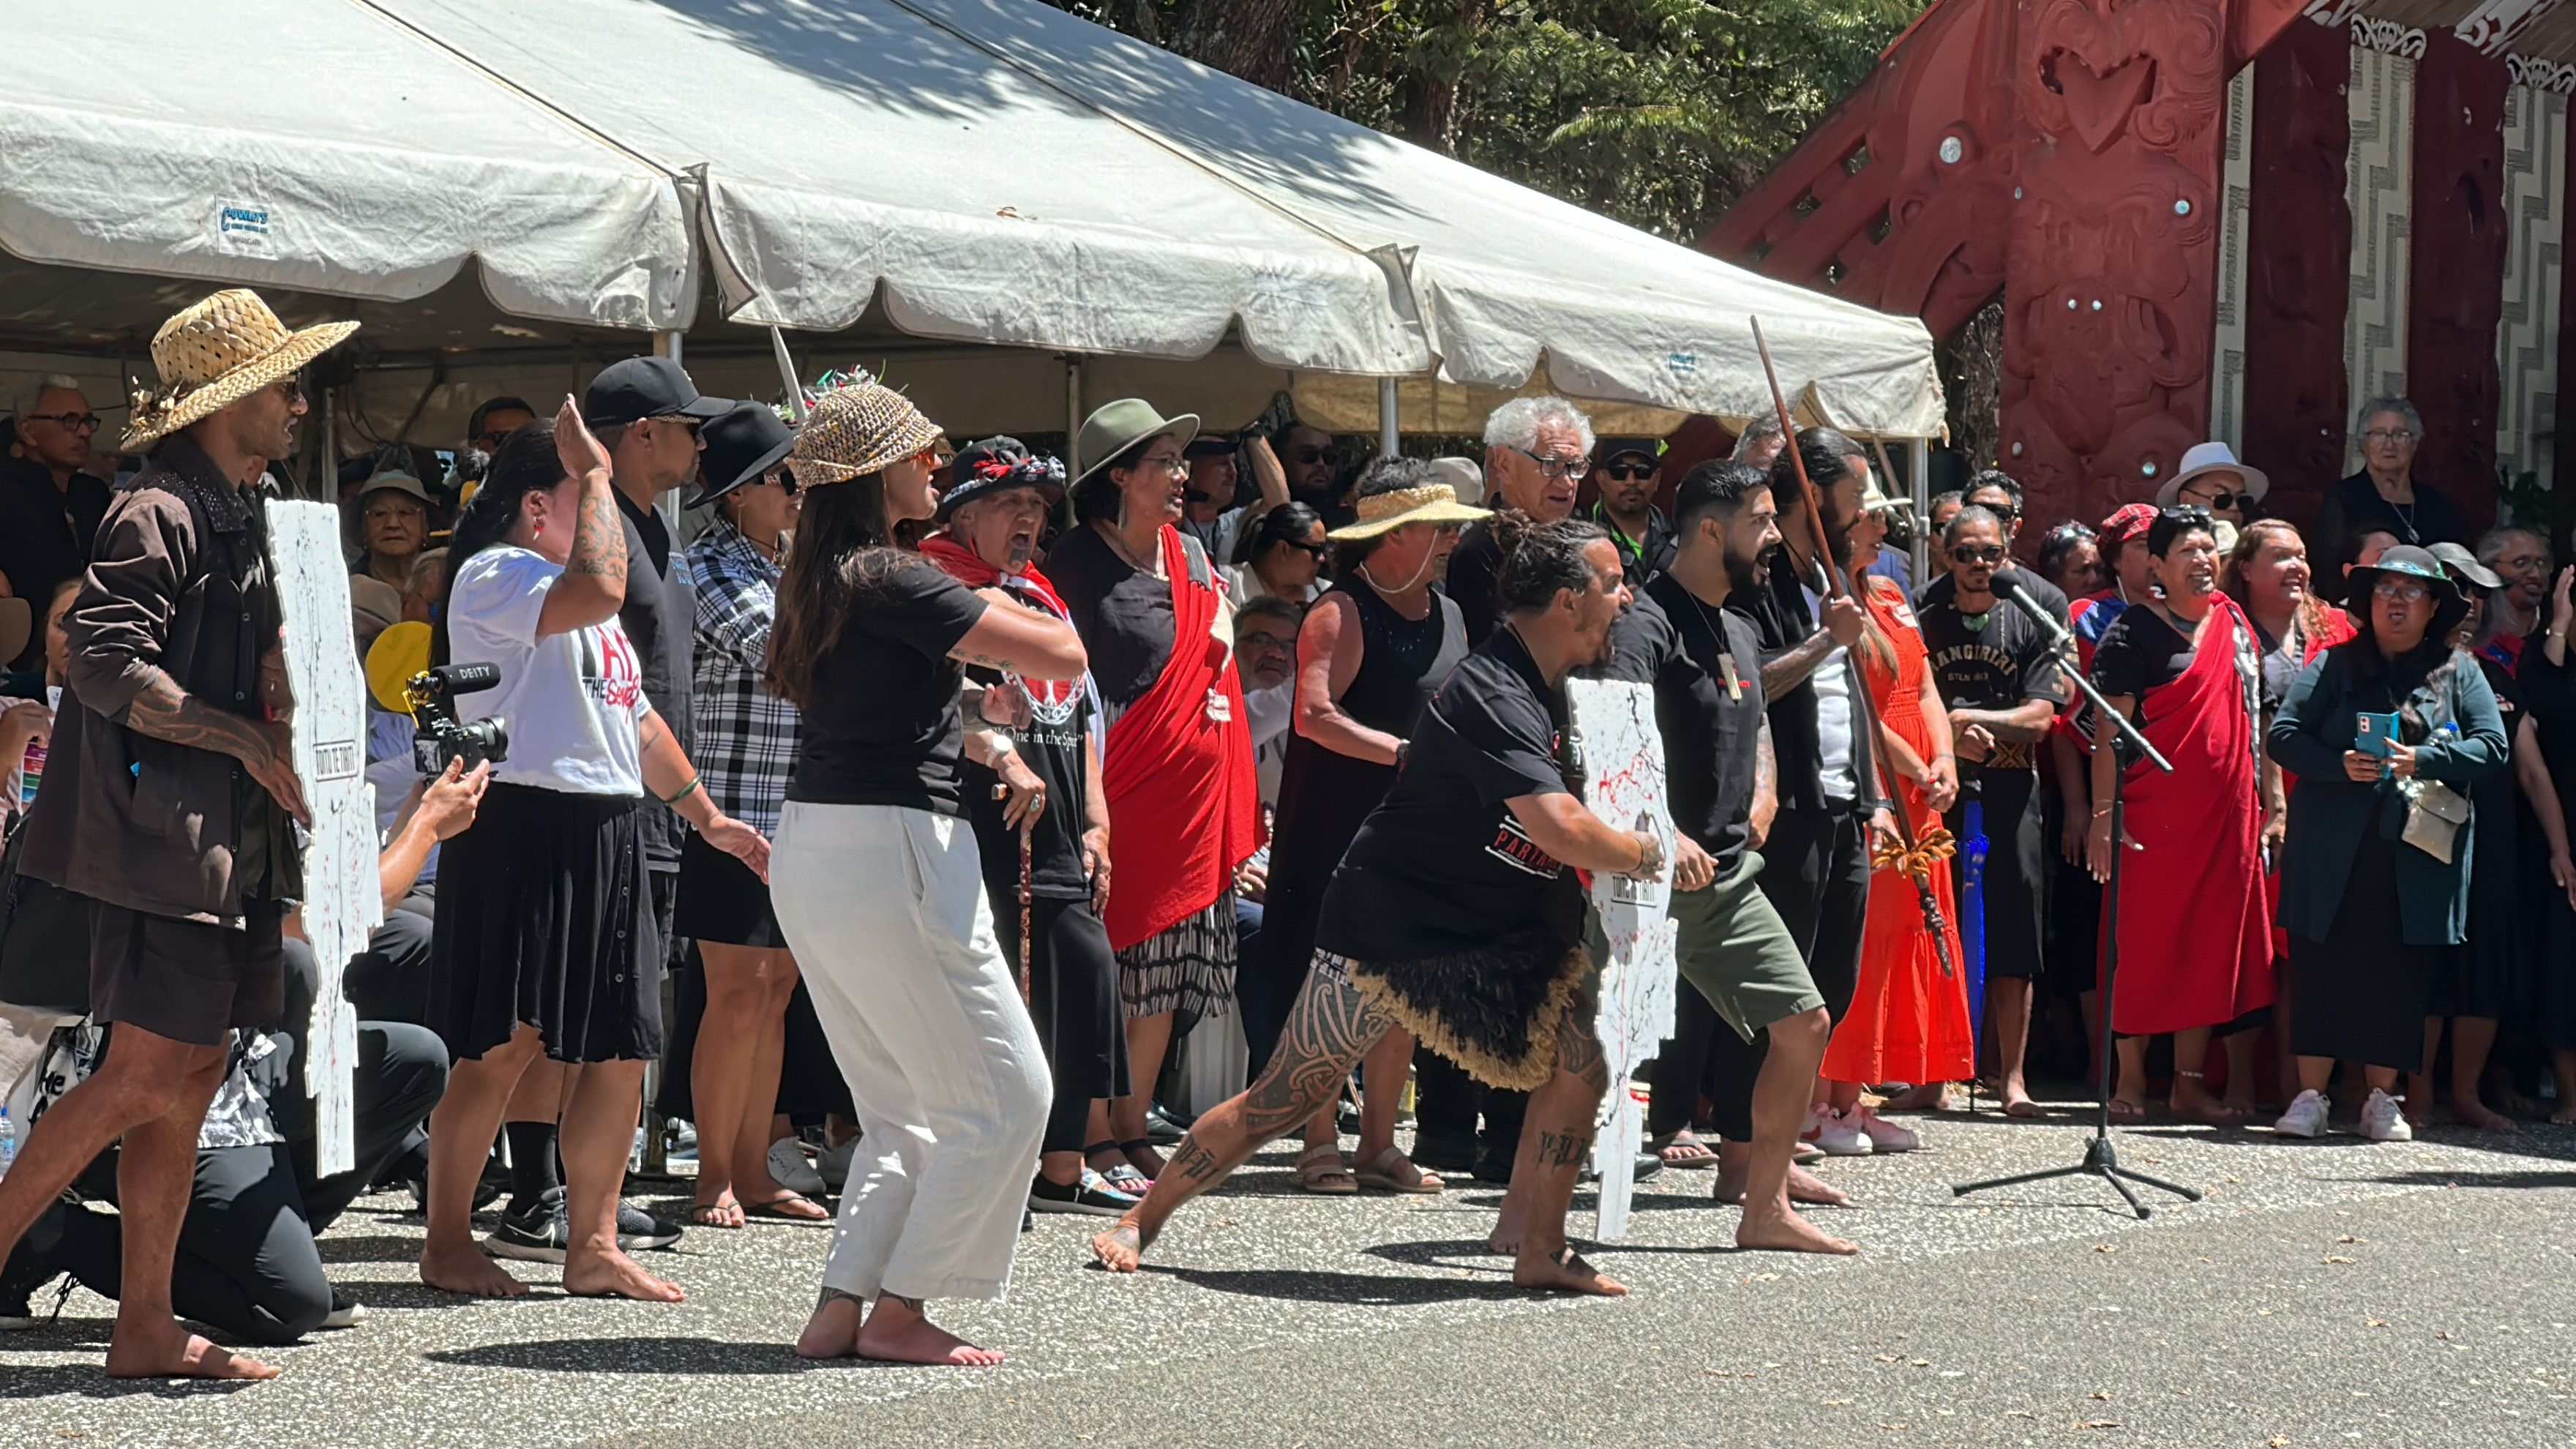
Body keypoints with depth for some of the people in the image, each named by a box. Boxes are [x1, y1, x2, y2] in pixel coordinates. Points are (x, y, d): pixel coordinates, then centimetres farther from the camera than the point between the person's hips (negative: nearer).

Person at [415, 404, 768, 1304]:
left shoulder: (574, 594, 25)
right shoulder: (494, 575, -6)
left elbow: (637, 715, 30)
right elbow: (600, 587, -26)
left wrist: (708, 818, 30)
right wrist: (595, 472, -14)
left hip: (608, 833, 9)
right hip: (525, 827, -9)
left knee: (622, 1048, 6)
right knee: (505, 1043, -9)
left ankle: (592, 1244, 13)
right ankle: (447, 1241, 0)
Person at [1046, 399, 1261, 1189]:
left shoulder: (1189, 555, 14)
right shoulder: (1077, 561, -6)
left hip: (1190, 790, 7)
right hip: (1117, 787, -6)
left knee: (1166, 976, 7)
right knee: (1107, 973, -6)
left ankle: (1130, 1131, 15)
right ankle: (1091, 1140, -1)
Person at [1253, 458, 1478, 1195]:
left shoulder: (1448, 615, 14)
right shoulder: (1343, 611, -11)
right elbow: (1315, 715, -22)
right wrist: (1407, 753, -26)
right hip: (1338, 826, -7)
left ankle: (1379, 1143, 13)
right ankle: (1320, 1144, 2)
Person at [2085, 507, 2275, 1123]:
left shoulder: (2235, 623, 13)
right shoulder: (2133, 632, -5)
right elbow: (2109, 730, -8)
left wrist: (2269, 802, 15)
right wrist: (2103, 814, -15)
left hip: (2227, 811, 5)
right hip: (2156, 812, -5)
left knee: (2211, 944, 6)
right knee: (2147, 940, -3)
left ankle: (2190, 1080, 12)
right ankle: (2131, 1080, 5)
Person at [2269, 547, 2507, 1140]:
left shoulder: (2458, 673, 11)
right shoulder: (2334, 666, 9)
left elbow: (2491, 746, 2)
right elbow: (2284, 735, 2)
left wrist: (2424, 761, -14)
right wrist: (2340, 765, -15)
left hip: (2418, 852, 1)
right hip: (2333, 851, -1)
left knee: (2401, 974, 2)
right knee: (2322, 968, -3)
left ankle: (2383, 1101, 11)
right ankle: (2310, 1097, 2)